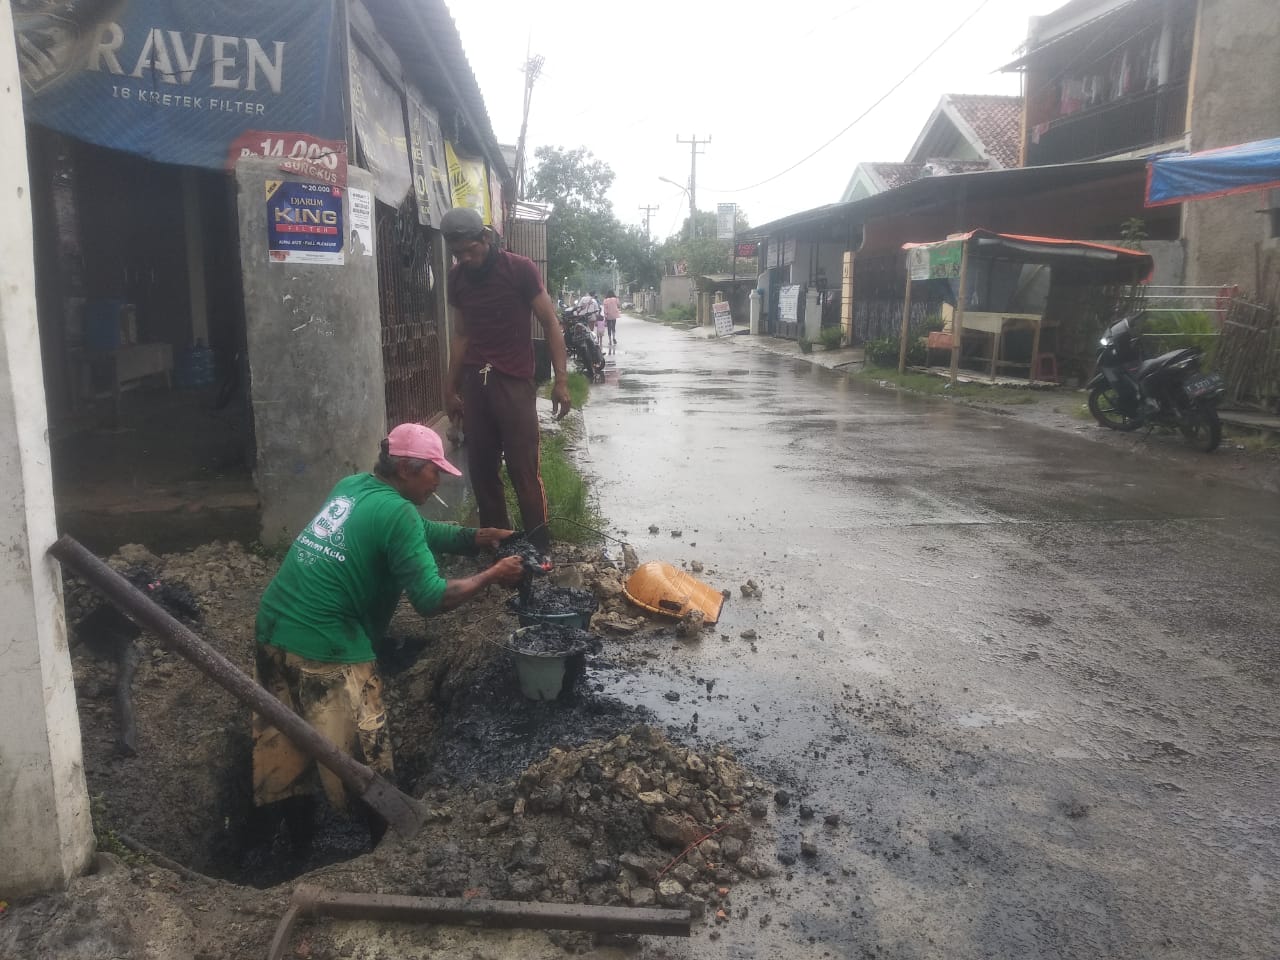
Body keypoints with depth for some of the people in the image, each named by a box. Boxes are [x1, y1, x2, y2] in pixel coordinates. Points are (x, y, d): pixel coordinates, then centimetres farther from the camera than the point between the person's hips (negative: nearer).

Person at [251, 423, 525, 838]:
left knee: (283, 739, 23)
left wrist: (481, 536, 10)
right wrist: (493, 575, -7)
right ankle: (380, 841, 20)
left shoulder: (353, 486, 10)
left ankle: (288, 824, 40)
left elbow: (427, 533, 20)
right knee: (360, 758, 6)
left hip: (272, 628, 9)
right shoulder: (397, 513, -15)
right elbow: (431, 598, -17)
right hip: (324, 647, -9)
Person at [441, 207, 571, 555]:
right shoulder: (456, 278, 9)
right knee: (481, 468, 5)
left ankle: (539, 545, 5)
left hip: (514, 381, -4)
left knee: (523, 468, -5)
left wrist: (561, 380, -8)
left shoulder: (520, 268, -4)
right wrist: (451, 389, 17)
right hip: (474, 382, 4)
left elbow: (551, 324, -2)